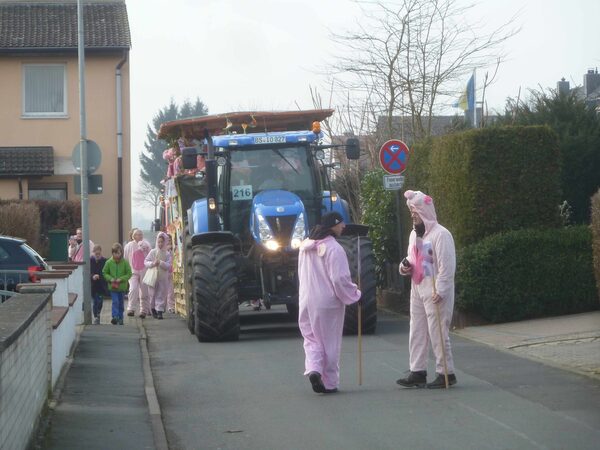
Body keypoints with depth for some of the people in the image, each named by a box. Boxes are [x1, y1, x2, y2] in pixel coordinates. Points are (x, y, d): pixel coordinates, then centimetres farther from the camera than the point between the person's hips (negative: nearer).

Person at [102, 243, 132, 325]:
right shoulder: (109, 262, -5)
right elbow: (105, 273, 4)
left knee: (120, 303, 12)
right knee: (115, 302, -13)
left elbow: (129, 274, -3)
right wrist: (110, 279, -13)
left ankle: (120, 318, 23)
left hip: (122, 286, 1)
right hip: (112, 286, -1)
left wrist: (121, 279, -16)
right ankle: (115, 317, -18)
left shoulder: (125, 262, -7)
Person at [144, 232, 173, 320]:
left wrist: (160, 263, -21)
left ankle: (159, 311, -2)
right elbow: (146, 262, 0)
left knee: (161, 295, -3)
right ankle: (153, 309, 22)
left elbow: (168, 266, -7)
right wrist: (152, 263, -18)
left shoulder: (167, 254, 2)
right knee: (153, 294, 4)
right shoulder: (153, 252, 2)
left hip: (163, 277, 0)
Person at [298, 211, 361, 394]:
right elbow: (340, 279, -19)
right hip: (328, 302, -5)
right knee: (329, 341, 5)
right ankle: (329, 383, 10)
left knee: (312, 338, 13)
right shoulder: (334, 249, -16)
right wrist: (354, 295, -4)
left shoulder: (305, 246, 8)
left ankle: (313, 369, -11)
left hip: (306, 302, 5)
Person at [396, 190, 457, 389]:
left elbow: (447, 266, -17)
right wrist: (405, 266, 4)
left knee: (438, 332, -5)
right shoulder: (415, 234, 15)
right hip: (417, 289, 9)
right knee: (417, 332, 9)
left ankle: (446, 373, 2)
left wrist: (440, 291, -22)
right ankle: (417, 373, 14)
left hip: (435, 292, -9)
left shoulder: (440, 234, -13)